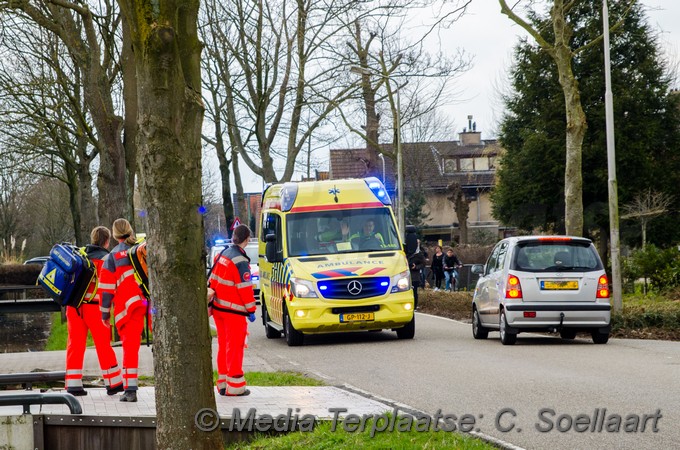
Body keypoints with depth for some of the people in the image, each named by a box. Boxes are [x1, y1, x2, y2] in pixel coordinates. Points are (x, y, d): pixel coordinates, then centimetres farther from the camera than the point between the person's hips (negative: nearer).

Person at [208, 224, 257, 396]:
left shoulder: (223, 255, 9)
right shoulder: (240, 261, -17)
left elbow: (213, 280, 13)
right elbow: (245, 288, -17)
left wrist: (210, 298, 19)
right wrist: (251, 310, -11)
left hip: (218, 308, 8)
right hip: (234, 311, -8)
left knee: (223, 345, 15)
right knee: (235, 347, -3)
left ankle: (223, 383, 20)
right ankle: (235, 386, -1)